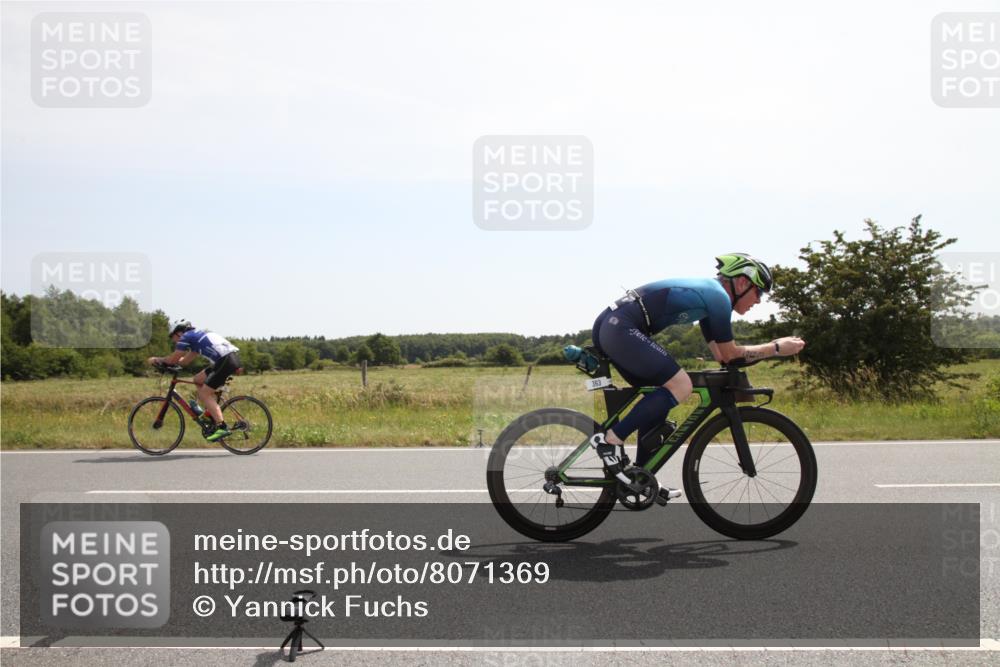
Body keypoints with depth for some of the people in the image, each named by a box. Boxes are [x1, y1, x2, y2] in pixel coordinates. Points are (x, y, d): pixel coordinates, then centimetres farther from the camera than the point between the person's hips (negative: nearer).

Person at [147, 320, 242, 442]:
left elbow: (172, 360, 7)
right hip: (233, 356, 9)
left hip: (226, 360, -9)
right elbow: (185, 361, 32)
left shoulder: (186, 337, 3)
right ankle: (211, 414, 21)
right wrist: (161, 360, 30)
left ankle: (222, 427, -12)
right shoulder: (197, 335, 29)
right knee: (198, 380, 20)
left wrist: (156, 359, 24)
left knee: (204, 394, -3)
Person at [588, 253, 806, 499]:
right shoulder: (719, 296, -4)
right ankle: (609, 440, -12)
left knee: (659, 396, 17)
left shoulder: (707, 292, 25)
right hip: (621, 329, -10)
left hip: (607, 325, 10)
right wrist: (777, 348, 10)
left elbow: (721, 354, 27)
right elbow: (729, 355, 2)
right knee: (680, 386, -14)